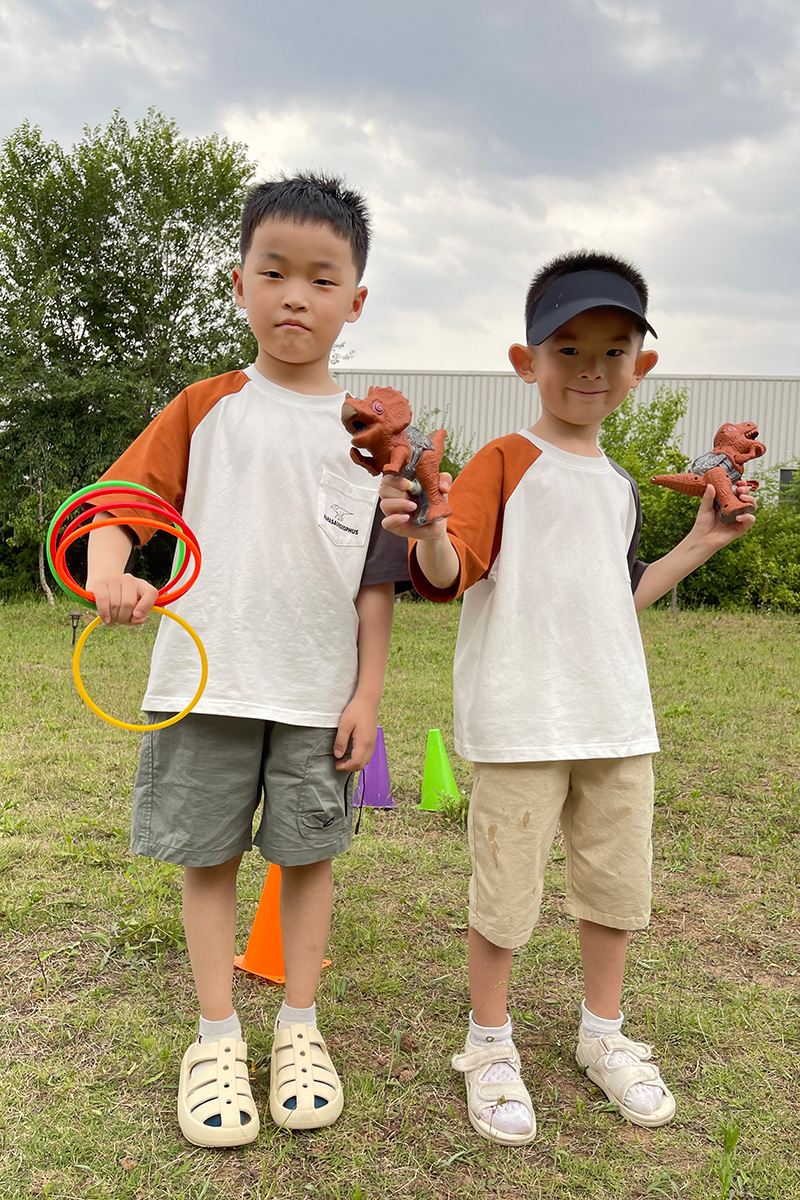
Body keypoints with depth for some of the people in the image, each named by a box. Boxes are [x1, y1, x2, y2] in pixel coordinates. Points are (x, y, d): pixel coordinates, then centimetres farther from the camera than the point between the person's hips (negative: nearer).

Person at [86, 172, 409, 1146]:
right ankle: (216, 1036, 27)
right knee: (209, 854, 9)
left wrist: (367, 695, -1)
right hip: (207, 679, 0)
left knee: (308, 853, 11)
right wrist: (109, 574, -25)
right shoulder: (206, 408, 2)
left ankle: (299, 1029, 30)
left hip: (319, 692, 1)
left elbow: (376, 581, 4)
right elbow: (119, 500, -4)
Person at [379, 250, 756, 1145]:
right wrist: (429, 531, -37)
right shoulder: (504, 463, -6)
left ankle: (602, 1034, 38)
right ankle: (489, 1043, 28)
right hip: (520, 722, -6)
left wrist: (698, 545, 20)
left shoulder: (621, 486, 14)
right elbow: (450, 573, -16)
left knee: (617, 882, 16)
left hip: (617, 717, 7)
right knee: (504, 892, 4)